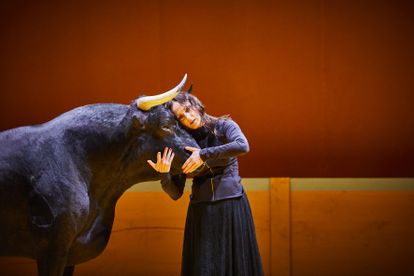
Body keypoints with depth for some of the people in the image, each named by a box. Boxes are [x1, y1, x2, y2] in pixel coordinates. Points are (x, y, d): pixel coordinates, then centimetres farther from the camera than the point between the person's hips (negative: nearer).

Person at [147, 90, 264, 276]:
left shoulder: (223, 127, 1)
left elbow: (242, 146, -23)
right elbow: (175, 193, 4)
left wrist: (204, 154, -21)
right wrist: (164, 174, -15)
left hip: (232, 206, -2)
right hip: (200, 213, 2)